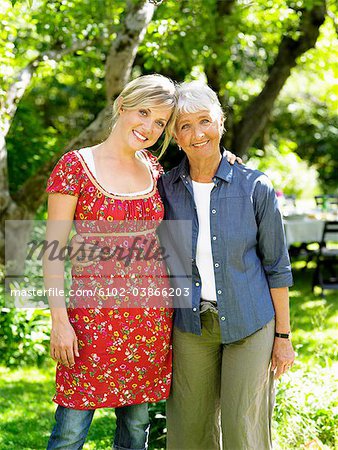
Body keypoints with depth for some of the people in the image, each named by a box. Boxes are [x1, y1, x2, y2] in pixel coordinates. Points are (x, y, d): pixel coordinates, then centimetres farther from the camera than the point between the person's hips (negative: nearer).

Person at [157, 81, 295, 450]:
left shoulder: (255, 187, -8)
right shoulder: (165, 189, -1)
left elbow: (277, 266, -1)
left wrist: (283, 336, 0)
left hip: (250, 326, -2)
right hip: (191, 326, 2)